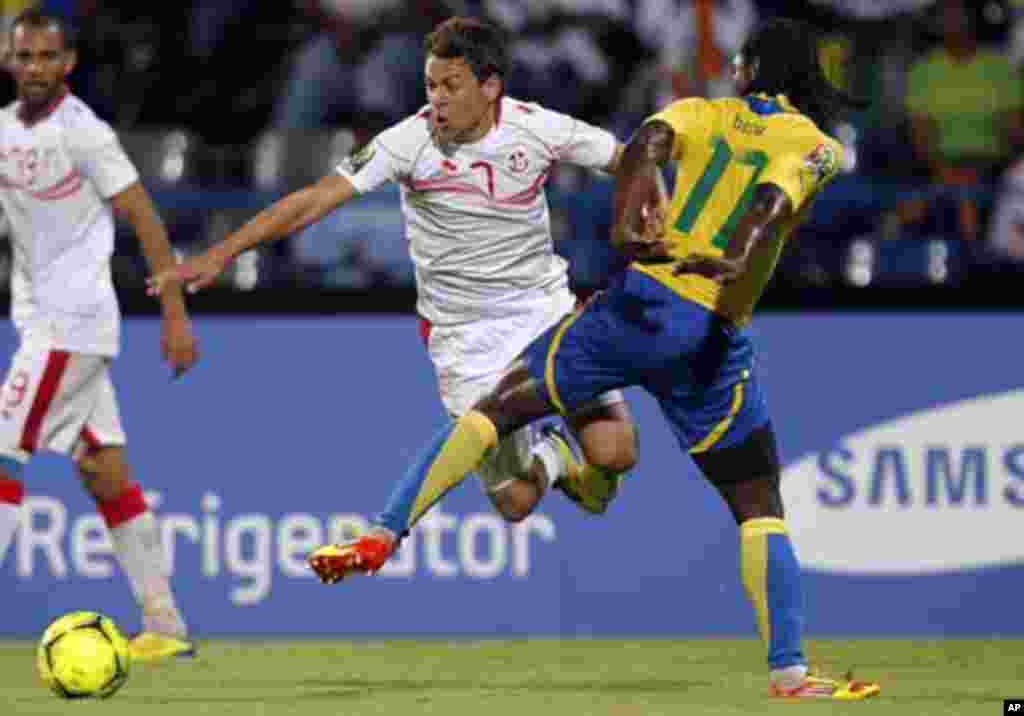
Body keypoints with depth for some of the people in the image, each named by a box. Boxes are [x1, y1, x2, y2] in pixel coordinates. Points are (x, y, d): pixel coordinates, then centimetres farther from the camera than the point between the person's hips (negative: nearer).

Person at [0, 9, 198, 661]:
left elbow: (146, 222, -12)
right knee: (105, 472, 7)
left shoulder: (82, 132, -14)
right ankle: (165, 626, 10)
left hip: (73, 319, -8)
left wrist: (176, 315, -14)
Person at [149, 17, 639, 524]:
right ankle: (546, 457, 32)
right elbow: (314, 200, -17)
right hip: (462, 330, -1)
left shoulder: (538, 128, -12)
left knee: (613, 454, -15)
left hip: (544, 307, 1)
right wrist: (221, 254, -23)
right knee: (516, 501, -6)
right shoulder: (409, 141, -16)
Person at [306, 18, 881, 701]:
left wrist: (629, 210, -25)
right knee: (760, 509, 9)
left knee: (501, 404, 14)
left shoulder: (703, 113, 13)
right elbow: (772, 200, -16)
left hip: (641, 301, 1)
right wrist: (736, 257, -33)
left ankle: (383, 537, 6)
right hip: (715, 336, -1)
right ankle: (789, 673, 0)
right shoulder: (817, 148, 6)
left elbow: (647, 144, -9)